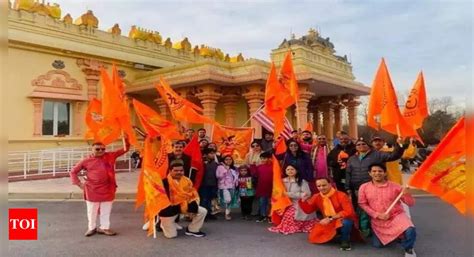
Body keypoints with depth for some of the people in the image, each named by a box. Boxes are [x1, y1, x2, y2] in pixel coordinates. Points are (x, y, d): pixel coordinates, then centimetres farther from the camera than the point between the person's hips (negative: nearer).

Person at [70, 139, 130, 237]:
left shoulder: (110, 156, 0)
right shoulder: (87, 161, -5)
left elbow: (125, 149, 0)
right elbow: (73, 172, 4)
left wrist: (125, 138, -17)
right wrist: (79, 183, -4)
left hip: (107, 189, 2)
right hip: (92, 190, -2)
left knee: (106, 211, 12)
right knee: (92, 211, 12)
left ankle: (104, 228, 27)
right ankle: (92, 228, 31)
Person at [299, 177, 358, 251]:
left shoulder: (341, 195, -19)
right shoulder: (316, 197, -1)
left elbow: (348, 212, -26)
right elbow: (308, 210, 8)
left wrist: (331, 218, -30)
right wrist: (303, 201, -14)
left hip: (343, 221, -6)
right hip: (328, 223, 6)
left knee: (346, 222, -40)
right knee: (314, 237, -8)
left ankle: (345, 241, -9)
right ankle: (333, 235, 19)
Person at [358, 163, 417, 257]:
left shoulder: (395, 186, -7)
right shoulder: (364, 187, -5)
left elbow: (411, 203, -3)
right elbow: (362, 204, -1)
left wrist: (407, 194, -26)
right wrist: (377, 215, -12)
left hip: (396, 216, -2)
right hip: (378, 221, 2)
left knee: (410, 231, -30)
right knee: (377, 244, 3)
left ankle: (408, 248, 6)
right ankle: (396, 236, 35)